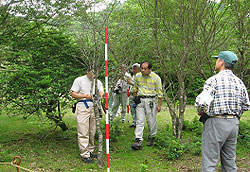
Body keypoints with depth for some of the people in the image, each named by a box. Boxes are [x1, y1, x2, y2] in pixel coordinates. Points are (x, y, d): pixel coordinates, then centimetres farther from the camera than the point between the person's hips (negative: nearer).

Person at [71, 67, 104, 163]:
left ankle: (90, 151, 20)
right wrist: (86, 96, -12)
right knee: (83, 133, -6)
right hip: (83, 107, -5)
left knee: (92, 132, 8)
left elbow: (101, 93, 7)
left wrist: (101, 95, -17)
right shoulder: (79, 80, 2)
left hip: (94, 107, 5)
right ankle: (84, 154, -2)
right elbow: (73, 94, 0)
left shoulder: (98, 82, 16)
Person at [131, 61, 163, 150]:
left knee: (151, 121, 3)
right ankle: (138, 141, -7)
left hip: (151, 100, -3)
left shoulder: (156, 78, -6)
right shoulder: (137, 76, 4)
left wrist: (159, 105, -4)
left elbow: (159, 92, -2)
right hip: (140, 100, 3)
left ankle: (151, 138, 26)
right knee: (139, 121, -5)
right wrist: (134, 99, 16)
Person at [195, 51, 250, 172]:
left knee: (209, 161, 0)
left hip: (216, 122, -7)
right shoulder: (239, 82, 9)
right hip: (234, 123, 7)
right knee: (229, 160, 17)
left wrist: (201, 112, -2)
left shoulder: (213, 80, -11)